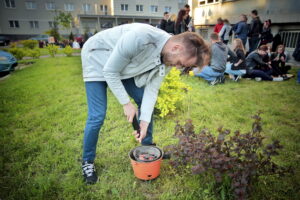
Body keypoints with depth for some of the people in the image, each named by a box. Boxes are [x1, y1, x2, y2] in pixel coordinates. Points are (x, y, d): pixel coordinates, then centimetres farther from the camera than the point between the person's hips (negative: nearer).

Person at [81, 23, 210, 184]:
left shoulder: (168, 57, -15)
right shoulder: (139, 37, -39)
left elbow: (152, 89, -12)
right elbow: (110, 72, -28)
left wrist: (145, 120, -19)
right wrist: (126, 103, -22)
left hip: (125, 66, 6)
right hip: (98, 60, -6)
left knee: (146, 103, 1)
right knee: (97, 116, -11)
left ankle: (147, 147, 22)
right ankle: (87, 161, 13)